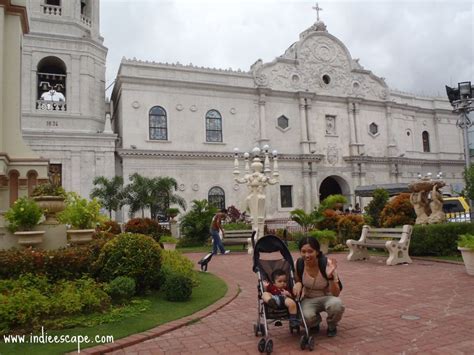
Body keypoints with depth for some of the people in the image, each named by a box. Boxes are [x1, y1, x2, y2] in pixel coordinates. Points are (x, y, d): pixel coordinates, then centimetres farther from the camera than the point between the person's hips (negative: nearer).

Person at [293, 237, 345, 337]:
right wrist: (298, 284, -21)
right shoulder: (298, 264, -17)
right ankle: (315, 322, 8)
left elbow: (336, 294, -20)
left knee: (336, 304, -36)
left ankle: (331, 326, 0)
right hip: (308, 299, 1)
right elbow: (296, 280, 4)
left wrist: (330, 276, -39)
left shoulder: (327, 263, -23)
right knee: (306, 317, -32)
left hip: (327, 297, -1)